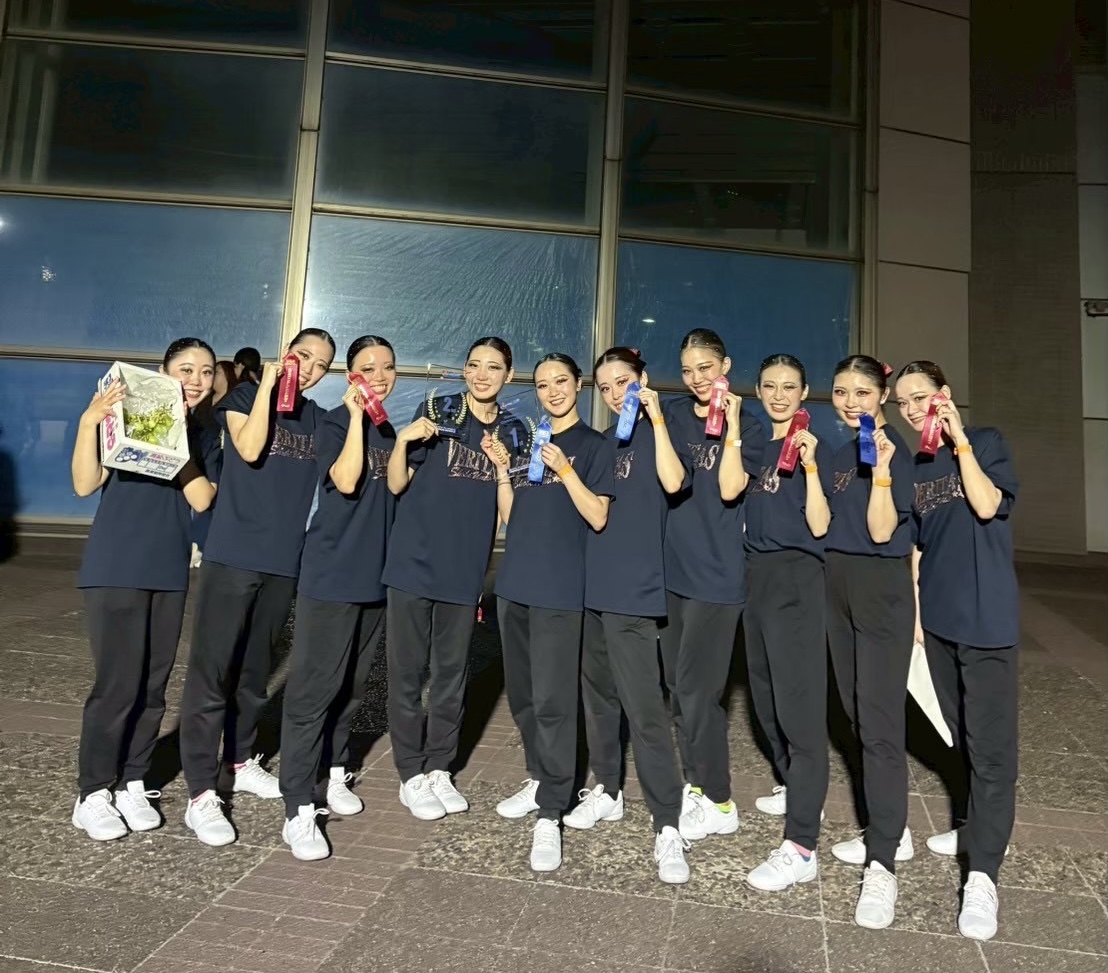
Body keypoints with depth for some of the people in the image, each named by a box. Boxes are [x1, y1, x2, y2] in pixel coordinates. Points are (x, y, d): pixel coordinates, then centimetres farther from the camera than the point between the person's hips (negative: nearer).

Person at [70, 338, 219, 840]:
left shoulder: (205, 438, 10)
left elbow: (202, 499, -6)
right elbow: (84, 485, -10)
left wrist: (178, 440, -16)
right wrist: (89, 423, -23)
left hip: (170, 572, 5)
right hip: (115, 569, -4)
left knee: (153, 683, 8)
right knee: (119, 681, -5)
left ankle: (132, 785, 22)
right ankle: (92, 795, 11)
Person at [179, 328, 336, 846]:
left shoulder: (318, 420, 13)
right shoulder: (245, 396, 3)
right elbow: (249, 449, -15)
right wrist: (268, 386, -11)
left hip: (284, 560, 5)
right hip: (233, 554, -4)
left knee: (254, 670, 16)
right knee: (212, 671, -5)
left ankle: (241, 761, 32)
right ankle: (201, 794, 2)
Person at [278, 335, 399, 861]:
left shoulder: (389, 430, 14)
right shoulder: (335, 423, -5)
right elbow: (346, 481, -23)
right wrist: (357, 416, -20)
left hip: (376, 574, 7)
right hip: (332, 572, -7)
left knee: (352, 684, 15)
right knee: (313, 687, -6)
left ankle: (335, 773, 31)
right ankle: (298, 811, 0)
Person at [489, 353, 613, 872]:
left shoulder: (593, 445, 1)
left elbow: (597, 518, -8)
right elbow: (509, 516, 13)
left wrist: (564, 469, -17)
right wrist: (502, 471, 0)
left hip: (559, 587, -6)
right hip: (514, 581, 6)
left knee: (553, 699, -7)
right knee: (521, 692, 14)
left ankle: (550, 815, 0)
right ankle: (540, 779, 32)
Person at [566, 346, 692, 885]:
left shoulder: (655, 434, -3)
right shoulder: (606, 440, 15)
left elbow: (672, 481, -24)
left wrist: (656, 417, -20)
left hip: (632, 588, -7)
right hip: (592, 583, 7)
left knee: (643, 707, -7)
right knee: (598, 694, 15)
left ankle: (668, 826, 2)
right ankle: (607, 789, 31)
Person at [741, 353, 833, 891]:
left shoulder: (813, 445, -4)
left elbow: (818, 525, -11)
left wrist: (809, 464, -21)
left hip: (797, 578, -7)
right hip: (755, 573, 7)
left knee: (798, 702, -9)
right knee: (766, 694, 16)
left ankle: (801, 847, -7)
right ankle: (797, 789, 38)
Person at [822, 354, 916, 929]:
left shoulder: (896, 451, -8)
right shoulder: (841, 453, 13)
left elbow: (882, 530, -18)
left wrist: (881, 468, -25)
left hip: (882, 590, -8)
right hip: (838, 586, 8)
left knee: (879, 721, -9)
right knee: (856, 712, 12)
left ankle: (883, 863, -3)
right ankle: (892, 830, 26)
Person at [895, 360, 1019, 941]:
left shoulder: (985, 442, -1)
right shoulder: (915, 466, 12)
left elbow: (987, 506, -17)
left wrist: (959, 441, -13)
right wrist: (914, 612, 11)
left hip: (986, 614, -5)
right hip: (937, 616, 6)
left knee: (991, 741, -5)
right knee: (961, 735, 14)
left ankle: (983, 872, -2)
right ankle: (981, 828, 31)